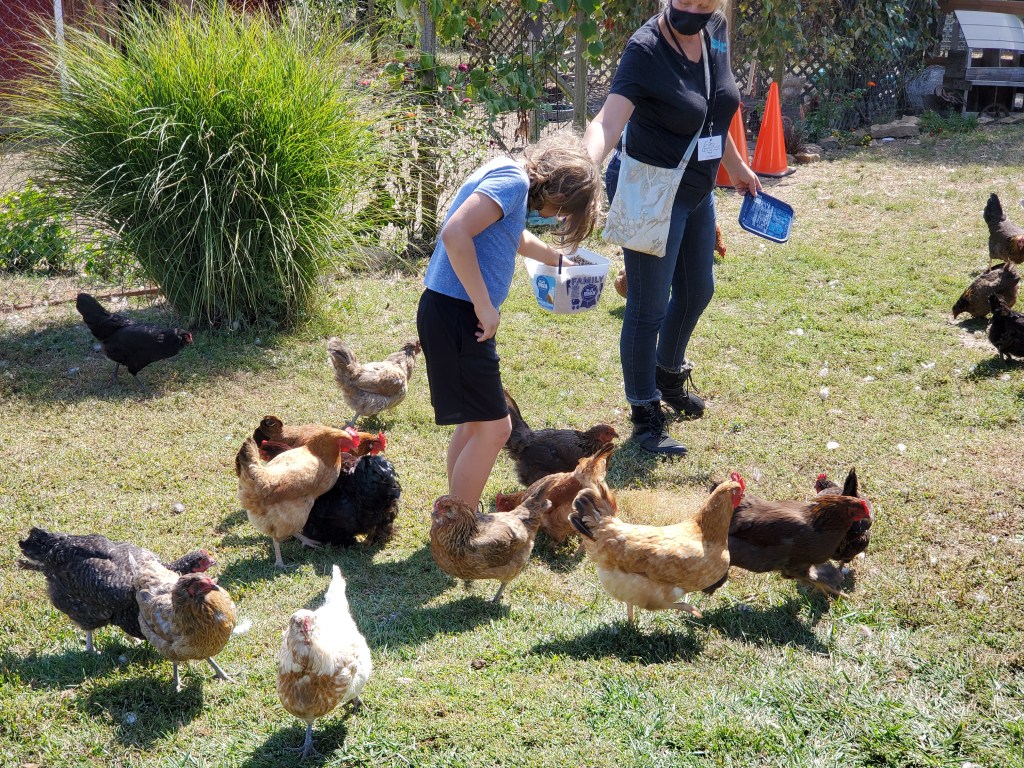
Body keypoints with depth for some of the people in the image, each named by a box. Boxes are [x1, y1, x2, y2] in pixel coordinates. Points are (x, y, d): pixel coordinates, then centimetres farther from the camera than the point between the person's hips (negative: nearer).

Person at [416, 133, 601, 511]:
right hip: (455, 314, -10)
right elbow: (455, 233, -28)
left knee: (473, 422, 18)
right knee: (493, 428, -5)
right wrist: (484, 307, -22)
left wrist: (557, 259, 53)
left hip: (456, 313, 10)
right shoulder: (513, 180, -14)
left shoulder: (508, 175, 16)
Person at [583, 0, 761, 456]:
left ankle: (669, 378, 48)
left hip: (697, 189, 8)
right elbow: (607, 123, -35)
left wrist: (737, 167, 23)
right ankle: (645, 419, 15)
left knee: (696, 292, 23)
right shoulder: (646, 49, -24)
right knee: (648, 309, 0)